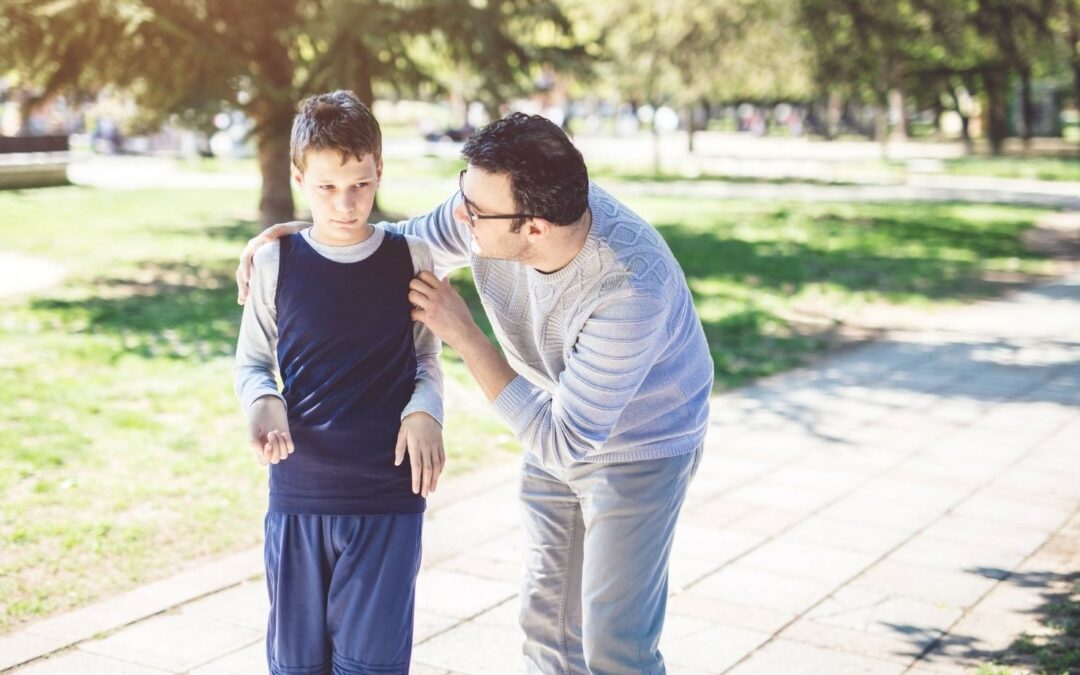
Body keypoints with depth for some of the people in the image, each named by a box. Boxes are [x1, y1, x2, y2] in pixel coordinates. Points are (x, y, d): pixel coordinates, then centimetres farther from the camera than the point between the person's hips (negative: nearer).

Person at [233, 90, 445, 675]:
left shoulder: (410, 259, -1)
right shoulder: (276, 262, -1)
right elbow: (250, 362, 9)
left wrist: (424, 411, -11)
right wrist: (261, 402, -13)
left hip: (390, 499, -1)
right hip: (297, 497, 1)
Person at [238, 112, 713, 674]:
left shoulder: (630, 289, -40)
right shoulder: (492, 202, -23)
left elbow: (564, 443, -32)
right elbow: (413, 242, 1)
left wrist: (462, 333, -32)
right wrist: (303, 232, -14)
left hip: (640, 444, -6)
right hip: (562, 420, 6)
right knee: (546, 627, 15)